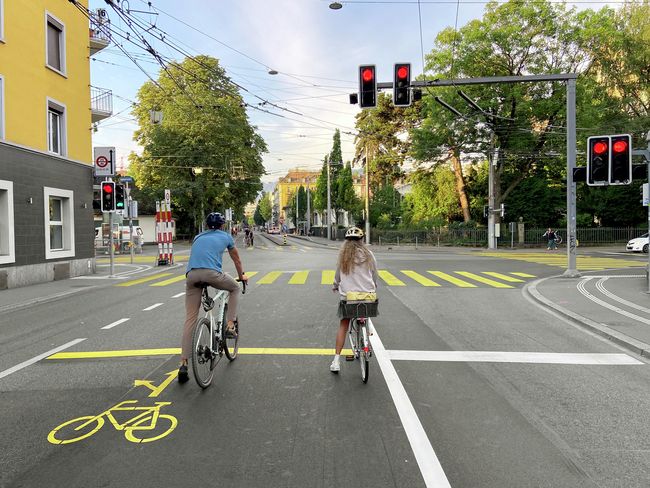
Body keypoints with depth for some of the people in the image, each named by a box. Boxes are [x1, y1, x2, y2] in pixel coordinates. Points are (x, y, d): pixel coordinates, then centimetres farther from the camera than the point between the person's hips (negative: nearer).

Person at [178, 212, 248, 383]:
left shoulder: (198, 237, 31)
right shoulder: (226, 236, 23)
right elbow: (236, 260, 35)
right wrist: (242, 276, 52)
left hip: (191, 275, 4)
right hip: (212, 273, -3)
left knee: (190, 319, 6)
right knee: (235, 288, 28)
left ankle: (183, 364, 1)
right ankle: (230, 325, 16)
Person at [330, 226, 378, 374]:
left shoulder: (343, 254, -2)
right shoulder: (368, 254, 0)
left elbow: (338, 274, 7)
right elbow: (374, 273, 10)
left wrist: (335, 286, 27)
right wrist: (373, 286, 30)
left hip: (347, 294, -1)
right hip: (367, 294, 1)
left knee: (343, 325, 3)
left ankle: (336, 360, -2)